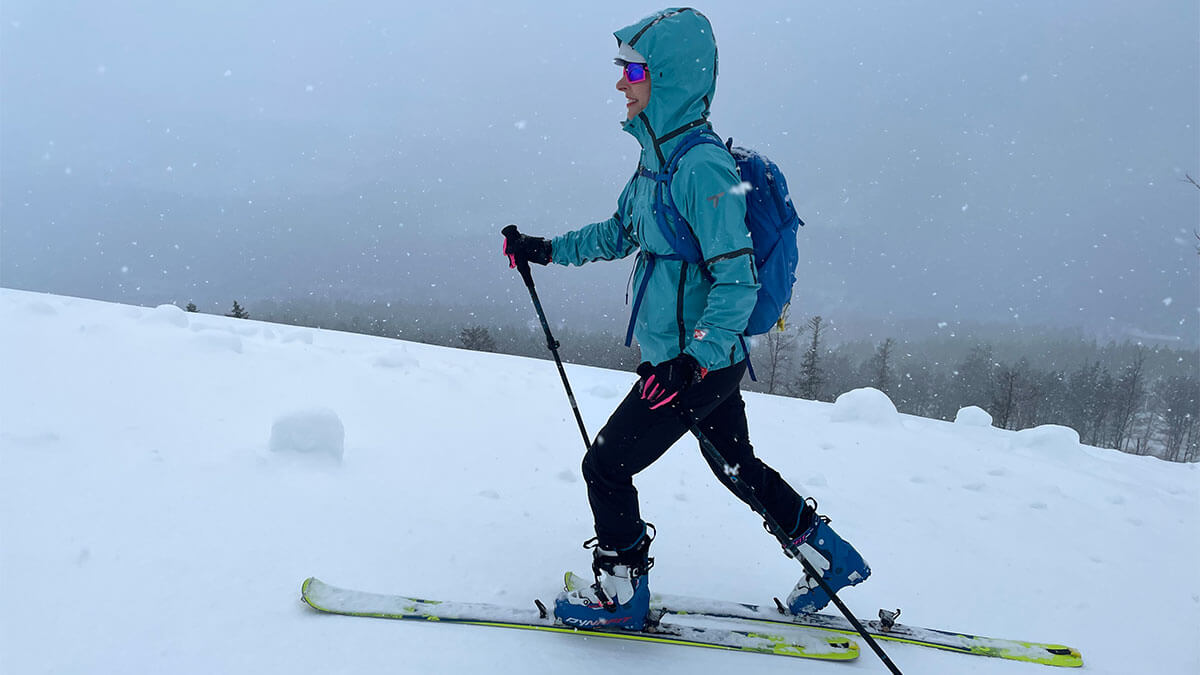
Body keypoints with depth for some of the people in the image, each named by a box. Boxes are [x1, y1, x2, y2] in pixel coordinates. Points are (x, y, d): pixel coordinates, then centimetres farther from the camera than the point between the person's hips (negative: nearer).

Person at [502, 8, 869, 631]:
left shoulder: (701, 167, -22)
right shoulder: (658, 157, 8)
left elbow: (738, 281, -25)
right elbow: (618, 233, 23)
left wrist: (694, 361, -33)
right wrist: (546, 249, 19)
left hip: (702, 362, -10)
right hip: (692, 355, 10)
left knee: (606, 466, 2)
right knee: (737, 465, 23)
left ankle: (620, 593, 21)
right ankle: (832, 558, 36)